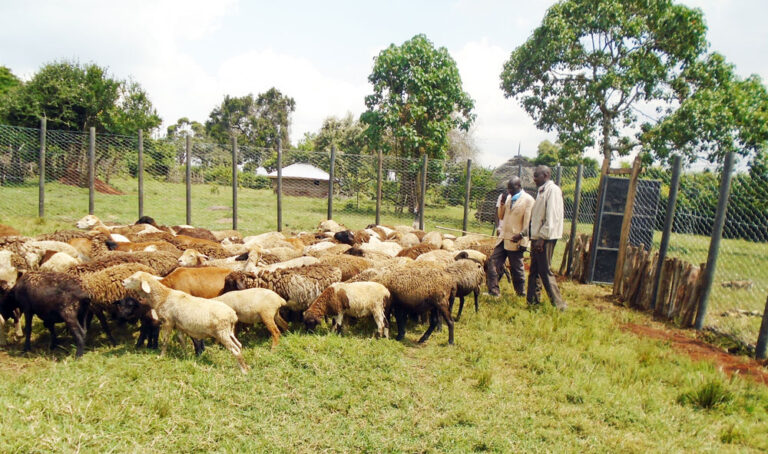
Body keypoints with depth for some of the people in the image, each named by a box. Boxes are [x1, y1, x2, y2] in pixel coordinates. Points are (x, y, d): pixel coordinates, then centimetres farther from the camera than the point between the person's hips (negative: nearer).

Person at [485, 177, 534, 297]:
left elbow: (527, 222, -13)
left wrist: (523, 241, -16)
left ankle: (521, 292, 23)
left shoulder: (528, 200, -10)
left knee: (517, 268, 6)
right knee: (492, 263, 2)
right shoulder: (509, 198, 13)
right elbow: (501, 216, 14)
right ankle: (493, 290, 9)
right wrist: (502, 203, -2)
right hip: (503, 238, 7)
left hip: (515, 241, -7)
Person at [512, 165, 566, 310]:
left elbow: (552, 217, -20)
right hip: (537, 237, 9)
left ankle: (559, 305, 3)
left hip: (545, 238, -9)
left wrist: (542, 238, -23)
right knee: (534, 271, 13)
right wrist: (522, 234, 24)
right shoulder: (542, 191, 19)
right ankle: (532, 301, 21)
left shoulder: (553, 190, -11)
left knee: (545, 271, -6)